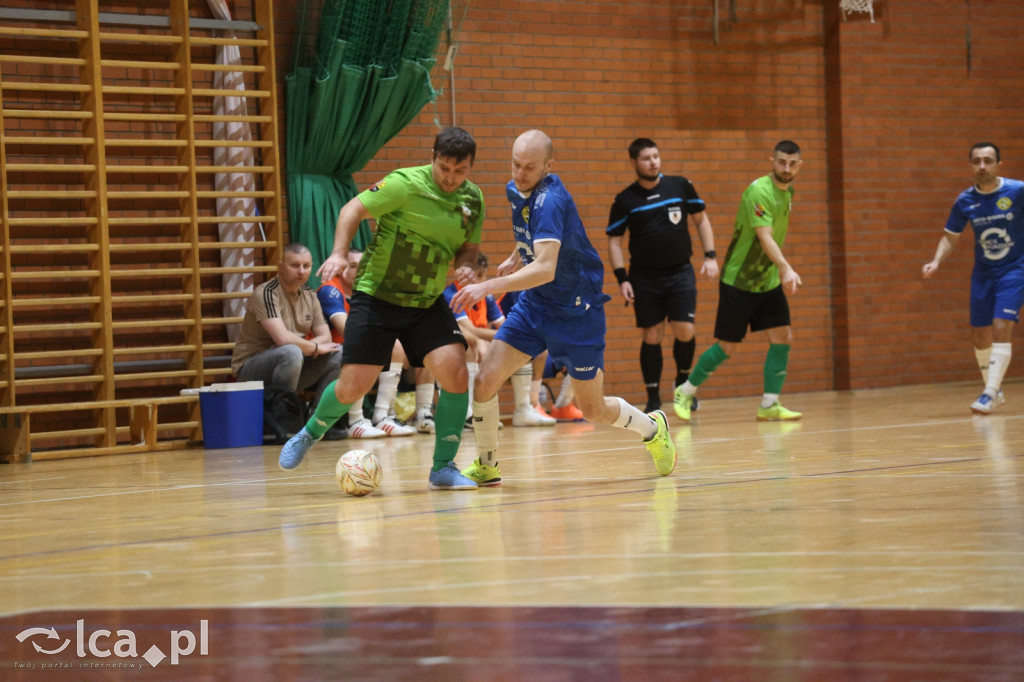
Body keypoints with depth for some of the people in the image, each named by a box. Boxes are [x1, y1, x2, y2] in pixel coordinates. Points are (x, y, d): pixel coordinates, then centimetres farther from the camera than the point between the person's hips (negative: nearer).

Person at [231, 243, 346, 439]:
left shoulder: (309, 296, 7)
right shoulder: (266, 293, -19)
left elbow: (325, 337, 6)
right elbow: (283, 338, -30)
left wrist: (306, 347, -16)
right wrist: (314, 347, -14)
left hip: (292, 365, 8)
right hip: (250, 369, -8)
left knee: (338, 353, -7)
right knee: (291, 352, -37)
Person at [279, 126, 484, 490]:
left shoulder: (473, 199, 1)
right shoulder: (405, 184, -15)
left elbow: (469, 246, 14)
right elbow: (353, 210, -10)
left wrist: (466, 267, -9)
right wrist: (339, 253, -25)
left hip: (428, 303, 4)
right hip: (377, 297, -4)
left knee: (455, 372, -17)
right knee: (353, 387, -6)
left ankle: (443, 468, -3)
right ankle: (309, 435, 27)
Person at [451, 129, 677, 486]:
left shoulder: (551, 200, -28)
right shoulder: (515, 190, -1)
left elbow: (545, 268, -41)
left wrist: (488, 286, -48)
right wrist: (515, 258, 14)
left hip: (576, 311, -6)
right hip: (534, 305, 6)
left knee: (594, 411, 6)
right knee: (485, 380, -11)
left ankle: (652, 428, 37)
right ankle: (486, 466, 8)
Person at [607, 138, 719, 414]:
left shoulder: (680, 186, 0)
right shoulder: (625, 200, -2)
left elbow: (701, 219, 10)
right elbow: (614, 241, 2)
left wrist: (710, 256, 2)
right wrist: (622, 279, -8)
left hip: (680, 272, 0)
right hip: (644, 277, 0)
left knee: (684, 331, -10)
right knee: (651, 337, 1)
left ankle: (683, 380, 17)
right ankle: (653, 399, 10)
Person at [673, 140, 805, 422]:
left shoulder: (787, 192, 6)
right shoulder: (759, 191, -22)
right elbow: (764, 237, -33)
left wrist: (783, 272, 19)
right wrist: (786, 269, -45)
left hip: (768, 282, 8)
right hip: (738, 281, -8)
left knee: (782, 338, -3)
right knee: (727, 346, -3)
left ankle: (769, 405, 2)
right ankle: (685, 392, 16)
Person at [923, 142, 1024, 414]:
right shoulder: (965, 201, -4)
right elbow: (950, 237, 5)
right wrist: (936, 262, -11)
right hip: (983, 274, 4)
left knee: (1001, 328, -19)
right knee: (981, 336, 7)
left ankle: (990, 393, -18)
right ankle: (995, 391, 26)